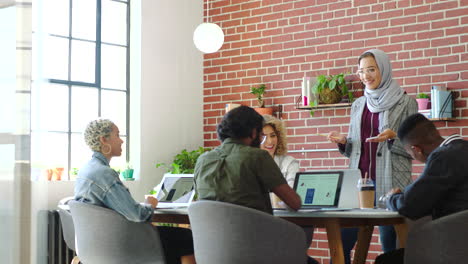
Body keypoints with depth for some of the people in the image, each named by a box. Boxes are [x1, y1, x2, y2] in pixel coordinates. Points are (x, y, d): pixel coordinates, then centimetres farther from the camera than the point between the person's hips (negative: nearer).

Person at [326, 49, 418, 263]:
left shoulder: (405, 103, 0)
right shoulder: (358, 105, 15)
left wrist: (394, 137, -18)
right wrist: (343, 141, 0)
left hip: (390, 182, -4)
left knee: (391, 246, -1)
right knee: (341, 242, -1)